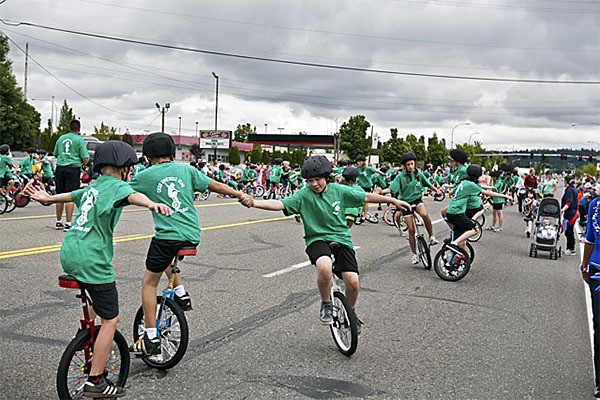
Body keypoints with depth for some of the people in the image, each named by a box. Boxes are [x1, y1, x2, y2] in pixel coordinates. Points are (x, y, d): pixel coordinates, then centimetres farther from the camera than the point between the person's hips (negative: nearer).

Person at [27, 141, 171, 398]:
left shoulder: (93, 187, 18)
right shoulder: (116, 185, -7)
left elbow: (71, 195, 38)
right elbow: (131, 196, -31)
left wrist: (48, 198, 56)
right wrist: (152, 204, -51)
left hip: (69, 254, 9)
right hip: (91, 259, -9)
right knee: (110, 320, -2)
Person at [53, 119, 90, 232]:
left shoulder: (61, 138, 12)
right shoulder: (79, 140, -3)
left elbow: (55, 154, 21)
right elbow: (85, 158, -8)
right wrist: (83, 163, 13)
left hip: (60, 168, 5)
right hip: (73, 168, -5)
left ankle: (59, 222, 20)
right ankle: (68, 223, -7)